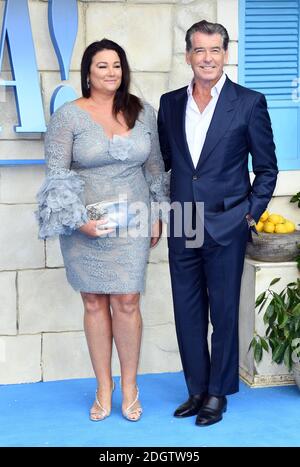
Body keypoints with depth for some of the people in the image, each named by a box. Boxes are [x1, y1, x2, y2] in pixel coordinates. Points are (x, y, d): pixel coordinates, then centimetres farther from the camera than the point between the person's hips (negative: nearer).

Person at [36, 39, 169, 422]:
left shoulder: (143, 112, 5)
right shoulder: (68, 115, -5)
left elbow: (155, 167, 11)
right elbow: (56, 175, -7)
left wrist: (157, 215, 8)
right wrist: (79, 221, -15)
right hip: (85, 226, -1)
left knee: (127, 304, 1)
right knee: (94, 304, 7)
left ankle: (129, 387, 18)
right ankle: (103, 389, 20)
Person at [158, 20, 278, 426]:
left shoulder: (249, 103, -4)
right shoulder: (170, 103, 8)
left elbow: (267, 168, 0)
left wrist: (250, 214, -5)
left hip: (226, 227, -4)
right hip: (182, 228, 4)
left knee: (224, 313, 6)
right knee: (187, 314, 10)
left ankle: (218, 393, 21)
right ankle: (197, 389, 25)